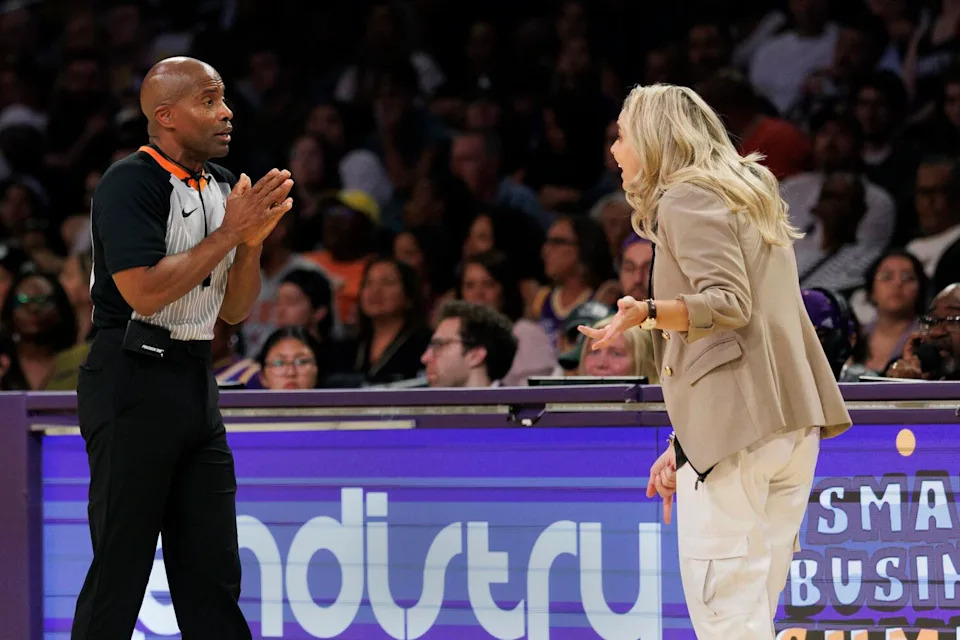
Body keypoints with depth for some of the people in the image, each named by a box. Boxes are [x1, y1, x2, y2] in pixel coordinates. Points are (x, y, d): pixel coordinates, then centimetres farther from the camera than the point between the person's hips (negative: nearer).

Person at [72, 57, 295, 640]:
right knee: (120, 564, -5)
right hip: (133, 382, -8)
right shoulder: (131, 183, -12)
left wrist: (253, 240, -2)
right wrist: (228, 233, -16)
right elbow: (144, 291, -22)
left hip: (196, 383, 8)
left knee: (213, 571, 8)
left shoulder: (223, 187, 13)